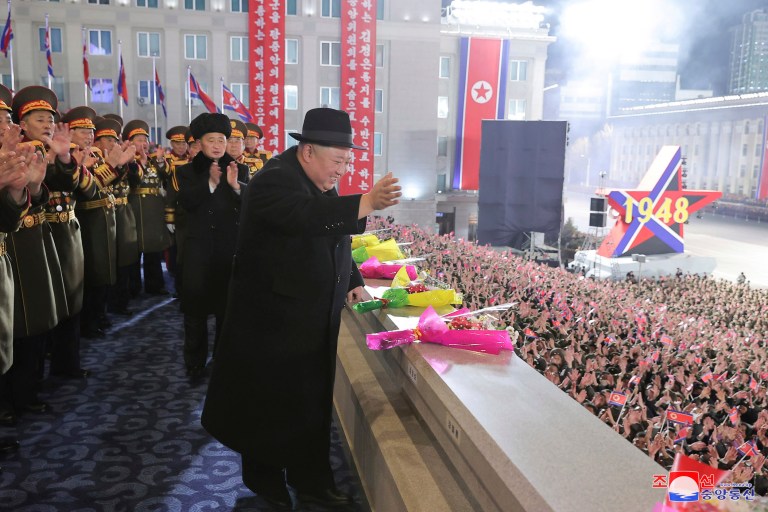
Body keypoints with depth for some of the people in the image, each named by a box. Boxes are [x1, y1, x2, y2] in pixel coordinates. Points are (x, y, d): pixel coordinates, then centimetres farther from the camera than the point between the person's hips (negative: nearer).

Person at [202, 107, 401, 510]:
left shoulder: (320, 184, 10)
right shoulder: (275, 180, -19)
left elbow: (337, 239, 21)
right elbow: (308, 217, -40)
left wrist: (352, 282, 10)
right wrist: (368, 202, -47)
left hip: (316, 320, 8)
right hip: (273, 319, -8)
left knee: (314, 402, 14)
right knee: (270, 404, 8)